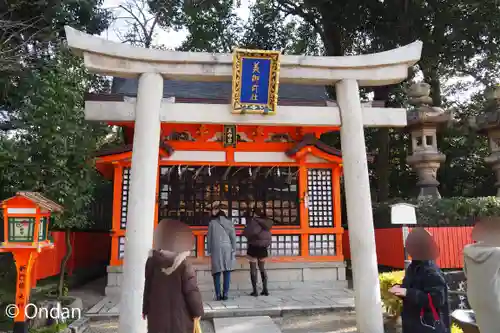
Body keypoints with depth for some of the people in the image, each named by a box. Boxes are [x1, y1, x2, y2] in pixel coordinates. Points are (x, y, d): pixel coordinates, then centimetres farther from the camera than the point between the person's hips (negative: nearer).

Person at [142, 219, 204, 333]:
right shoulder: (184, 266, -14)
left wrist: (145, 310, 18)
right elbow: (192, 291, -13)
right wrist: (198, 311, 0)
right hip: (179, 315, -4)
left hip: (157, 314, 4)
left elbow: (146, 288, 8)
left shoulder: (152, 262, 0)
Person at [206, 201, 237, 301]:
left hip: (216, 249, -1)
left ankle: (218, 294, 0)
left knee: (217, 272, 3)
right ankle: (225, 293, 0)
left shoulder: (212, 223, 8)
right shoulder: (229, 222, 11)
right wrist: (234, 250, 8)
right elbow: (233, 237, 6)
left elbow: (209, 237, 6)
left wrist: (209, 251, 11)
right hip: (227, 248, 1)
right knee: (227, 272, 5)